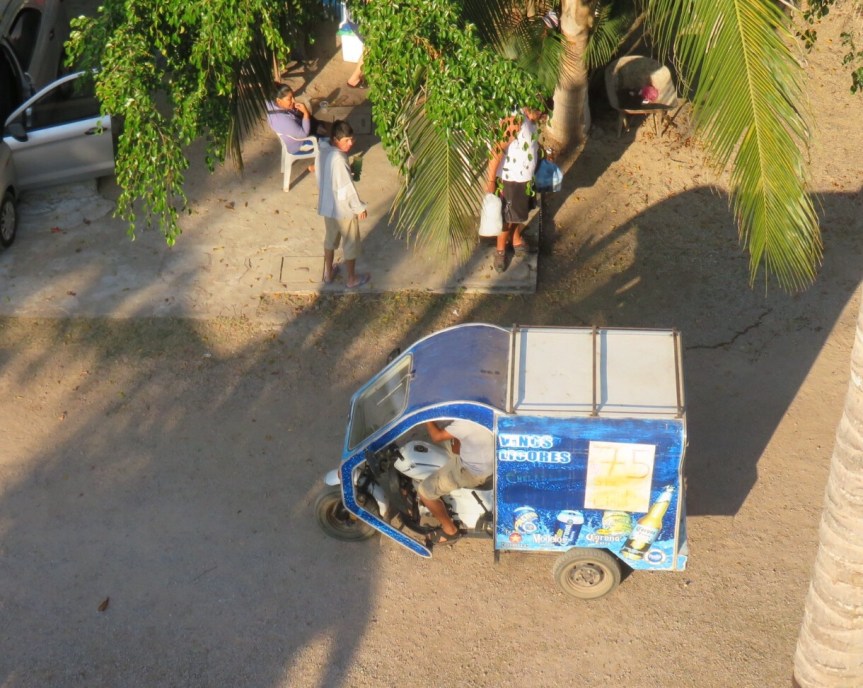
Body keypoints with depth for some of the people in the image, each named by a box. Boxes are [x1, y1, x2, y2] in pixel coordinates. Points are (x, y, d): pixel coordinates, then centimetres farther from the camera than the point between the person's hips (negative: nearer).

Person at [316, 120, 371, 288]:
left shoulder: (324, 151, -4)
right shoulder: (338, 159, -31)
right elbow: (347, 187, -26)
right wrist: (360, 207, -16)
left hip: (327, 205, 8)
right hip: (344, 208, -8)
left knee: (330, 239, 25)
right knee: (350, 243, 12)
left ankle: (328, 273, 40)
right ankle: (352, 279, 27)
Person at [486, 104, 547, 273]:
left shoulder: (534, 120, -4)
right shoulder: (515, 121, -30)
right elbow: (496, 151, -28)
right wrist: (491, 181, -24)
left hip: (527, 177, 8)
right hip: (510, 178, -8)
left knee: (522, 213, 24)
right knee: (508, 217, 9)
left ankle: (517, 242, 46)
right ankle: (500, 251, 29)